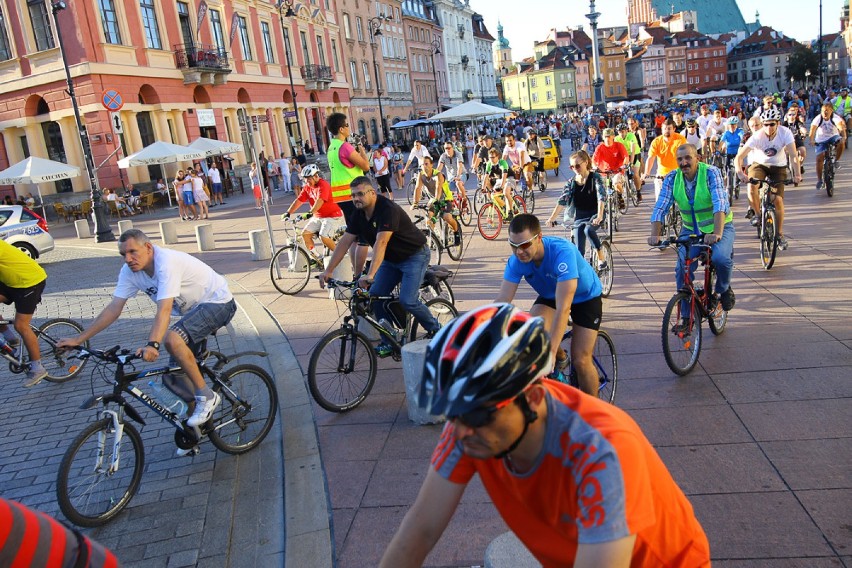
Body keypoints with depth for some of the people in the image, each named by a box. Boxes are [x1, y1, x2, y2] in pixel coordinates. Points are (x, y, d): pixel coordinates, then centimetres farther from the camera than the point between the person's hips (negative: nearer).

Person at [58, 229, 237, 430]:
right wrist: (78, 339, -5)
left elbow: (164, 309, -39)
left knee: (172, 339, -32)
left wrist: (152, 344, -51)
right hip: (194, 309, 9)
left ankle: (207, 397, -19)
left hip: (218, 303, -9)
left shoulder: (166, 262, -29)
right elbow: (113, 309, -3)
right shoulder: (130, 271, -5)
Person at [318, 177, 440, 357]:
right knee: (375, 295, -6)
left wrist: (370, 275, -49)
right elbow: (345, 242, -4)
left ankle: (436, 330, 7)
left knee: (407, 301, -19)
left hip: (415, 256, -8)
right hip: (391, 259, 8)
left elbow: (381, 243, -39)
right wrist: (328, 271, -10)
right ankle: (389, 341, 8)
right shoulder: (358, 214, -3)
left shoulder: (388, 209, -28)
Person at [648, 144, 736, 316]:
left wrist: (717, 233, -46)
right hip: (691, 230, 3)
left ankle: (723, 289, 4)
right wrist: (655, 235, -35)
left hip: (719, 227, -3)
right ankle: (687, 317, 3)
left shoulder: (711, 173, -19)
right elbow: (660, 208, -17)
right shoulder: (672, 178, -9)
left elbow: (720, 205, -30)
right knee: (682, 270, -13)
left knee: (720, 258, -31)